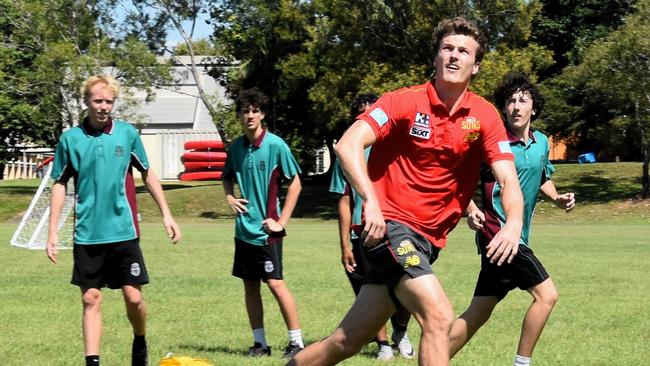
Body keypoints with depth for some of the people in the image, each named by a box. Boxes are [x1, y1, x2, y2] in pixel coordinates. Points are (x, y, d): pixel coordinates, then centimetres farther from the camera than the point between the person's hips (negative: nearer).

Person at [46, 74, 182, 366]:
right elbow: (59, 185, 6)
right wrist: (52, 231, 1)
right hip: (87, 235, 0)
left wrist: (166, 214, 8)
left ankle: (140, 342, 28)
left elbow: (147, 174, 11)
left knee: (134, 297, 0)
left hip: (123, 231, 0)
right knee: (91, 300, 1)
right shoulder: (70, 139, -1)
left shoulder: (127, 133, 0)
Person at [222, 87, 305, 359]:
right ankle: (260, 343, 17)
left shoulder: (275, 145, -11)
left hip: (266, 230, -6)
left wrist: (281, 221, -9)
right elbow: (227, 177, 24)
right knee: (250, 286, 8)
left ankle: (296, 341, -1)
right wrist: (229, 197, 3)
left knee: (275, 283, -10)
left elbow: (295, 184, -7)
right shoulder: (236, 147, 5)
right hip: (243, 229, 6)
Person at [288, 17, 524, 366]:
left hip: (427, 239, 5)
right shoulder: (405, 101, -9)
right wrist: (371, 201, -34)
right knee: (438, 315, -24)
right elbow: (348, 145, -20)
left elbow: (508, 179, -6)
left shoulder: (484, 117, 2)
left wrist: (513, 223, -27)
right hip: (389, 225, -5)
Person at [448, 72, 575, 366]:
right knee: (546, 294, -11)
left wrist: (557, 198, 9)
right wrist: (471, 209, -26)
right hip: (498, 231, -8)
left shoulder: (541, 142, 11)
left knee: (478, 313, 9)